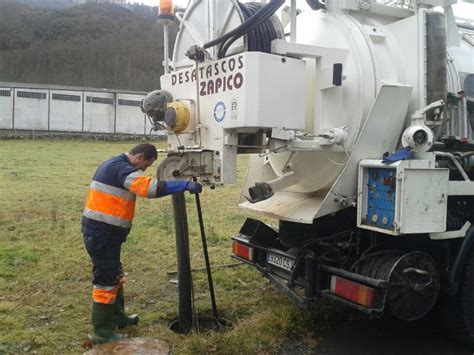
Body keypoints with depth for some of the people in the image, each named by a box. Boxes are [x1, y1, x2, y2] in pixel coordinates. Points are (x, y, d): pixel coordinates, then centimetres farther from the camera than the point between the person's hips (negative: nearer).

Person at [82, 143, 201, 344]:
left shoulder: (114, 165, 15)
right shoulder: (121, 168, -18)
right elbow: (150, 187, -32)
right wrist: (185, 185, -30)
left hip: (99, 230, 11)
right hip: (102, 233, -11)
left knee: (114, 276, 22)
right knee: (106, 280, -1)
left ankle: (118, 317, 38)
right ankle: (102, 333, 11)